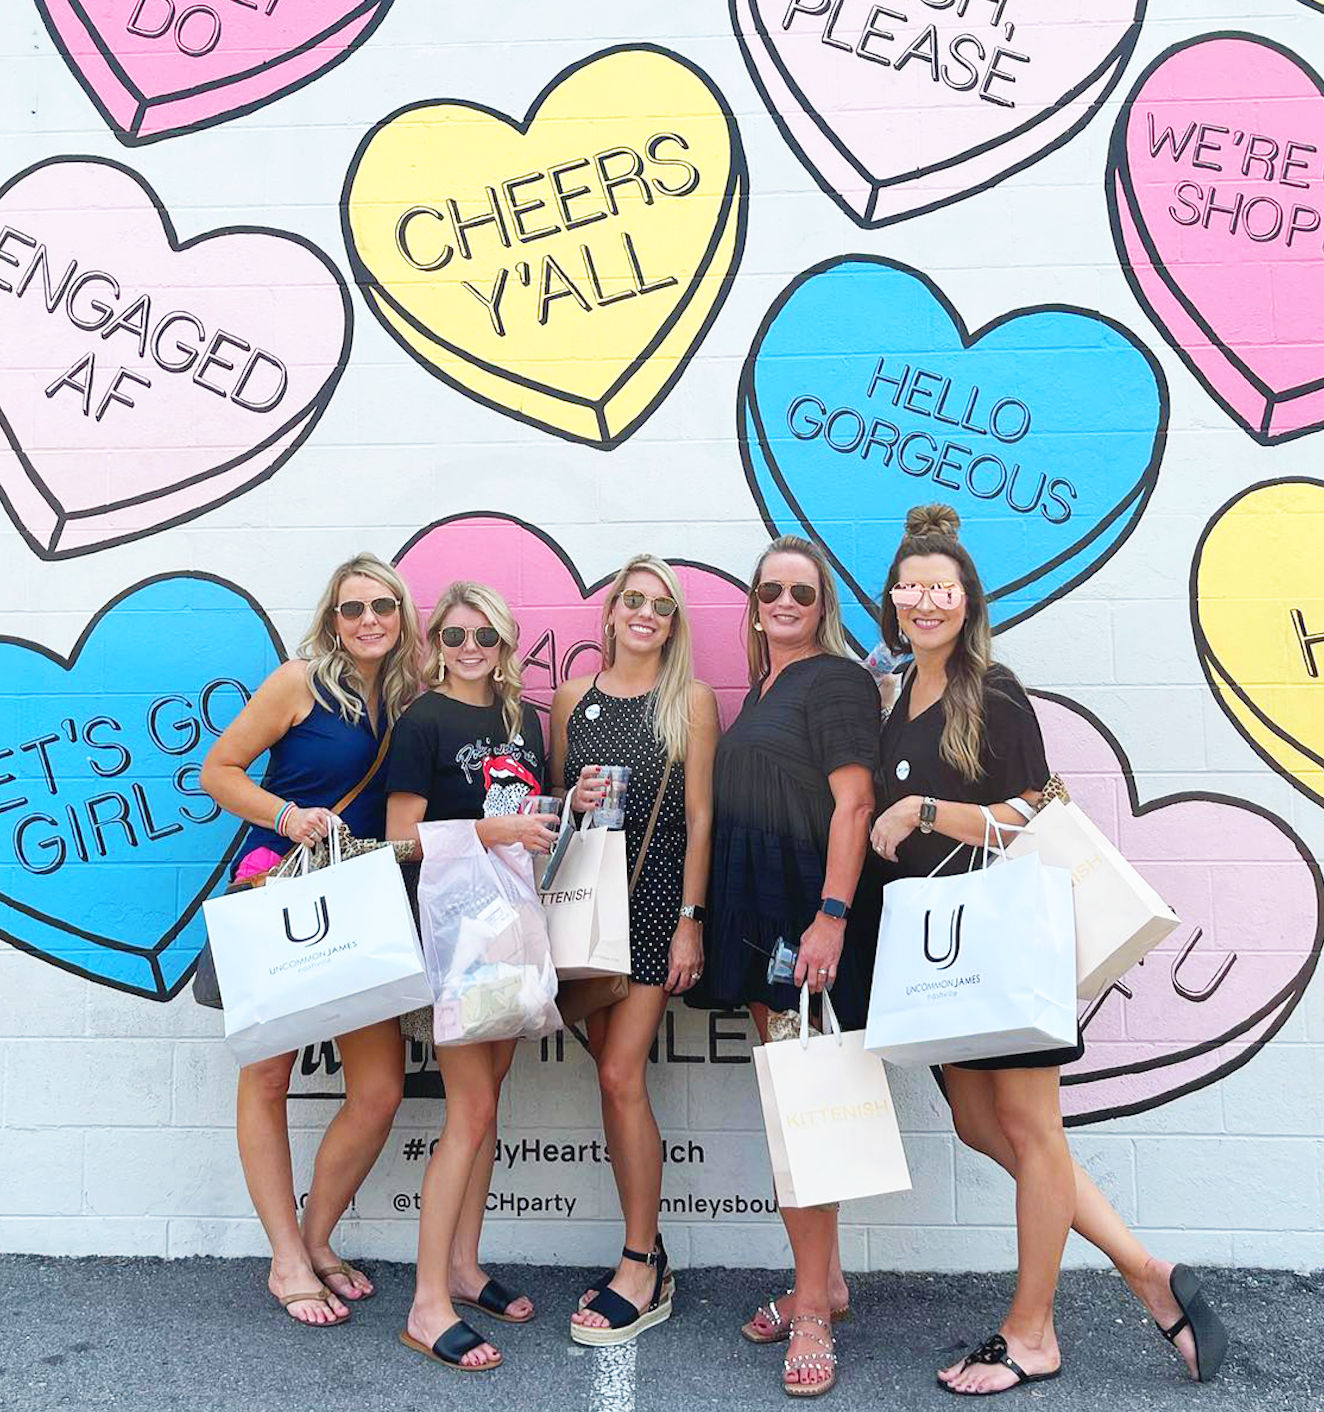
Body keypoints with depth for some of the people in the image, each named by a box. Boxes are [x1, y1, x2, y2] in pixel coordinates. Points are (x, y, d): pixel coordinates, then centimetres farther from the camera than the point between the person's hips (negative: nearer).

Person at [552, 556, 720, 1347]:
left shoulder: (692, 700, 0)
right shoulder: (574, 698, 10)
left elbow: (700, 818, -4)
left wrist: (692, 920, -10)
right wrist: (573, 802, -7)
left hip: (657, 901, -4)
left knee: (621, 1076, -8)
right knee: (614, 1073, 8)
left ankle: (642, 1273, 6)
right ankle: (648, 1252, 22)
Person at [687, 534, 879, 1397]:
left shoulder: (837, 681, -6)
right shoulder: (762, 690, 18)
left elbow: (853, 804, -15)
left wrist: (831, 918, -22)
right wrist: (706, 922, 14)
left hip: (809, 912, -8)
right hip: (757, 913, 8)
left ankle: (812, 1310, 5)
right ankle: (825, 1282, 26)